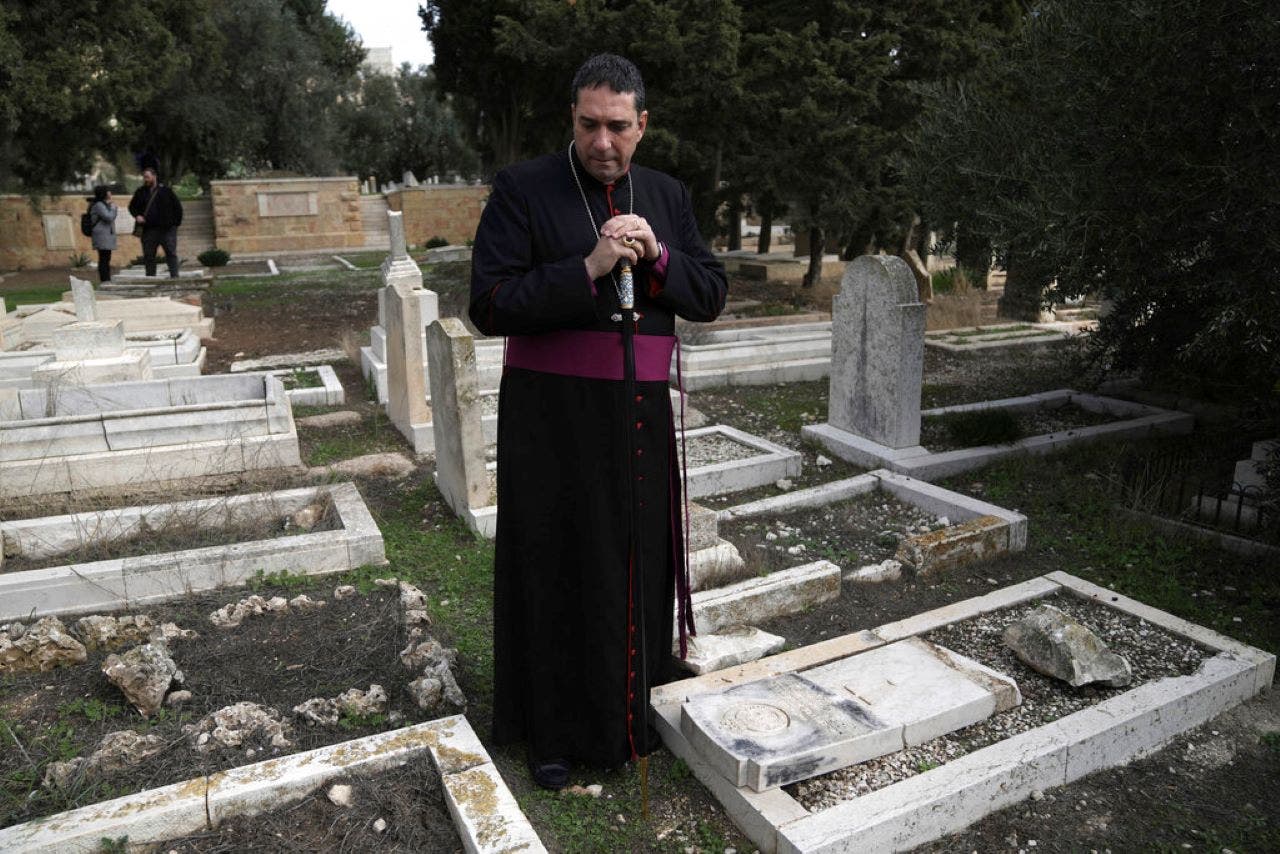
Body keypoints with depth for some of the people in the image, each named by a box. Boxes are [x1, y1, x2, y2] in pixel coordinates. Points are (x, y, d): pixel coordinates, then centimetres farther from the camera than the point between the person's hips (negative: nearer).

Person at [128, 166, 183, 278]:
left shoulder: (165, 191, 2)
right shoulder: (141, 192, 10)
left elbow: (177, 206, 5)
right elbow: (132, 206, 21)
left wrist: (176, 222, 0)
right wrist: (137, 215, 2)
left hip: (167, 228, -3)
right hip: (149, 230, 3)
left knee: (171, 253, -5)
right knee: (148, 256, 5)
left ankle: (174, 276, -4)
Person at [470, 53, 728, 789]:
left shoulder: (666, 195, 9)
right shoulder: (522, 189, -4)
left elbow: (711, 296, 7)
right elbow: (491, 305, -13)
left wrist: (656, 255, -12)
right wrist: (589, 268, -21)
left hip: (640, 415, 4)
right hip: (552, 418, -4)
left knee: (636, 562, 11)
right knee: (553, 568, 4)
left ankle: (629, 710, 32)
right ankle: (552, 729, 22)